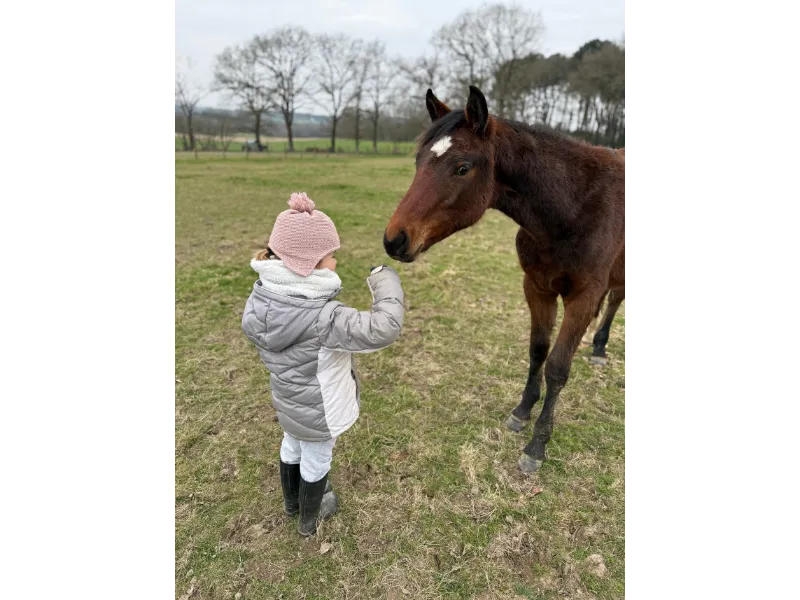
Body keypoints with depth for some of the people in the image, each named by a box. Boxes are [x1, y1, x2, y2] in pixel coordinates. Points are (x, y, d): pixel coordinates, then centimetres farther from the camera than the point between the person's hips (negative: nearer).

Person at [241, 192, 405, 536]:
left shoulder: (263, 294, -16)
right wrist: (385, 281, -27)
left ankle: (291, 501, 61)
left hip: (287, 400, 7)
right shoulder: (323, 317, -39)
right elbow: (385, 329, -42)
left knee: (292, 446, 32)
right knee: (316, 461, 21)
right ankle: (309, 520, 50)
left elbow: (253, 330, 3)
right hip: (318, 410, -6)